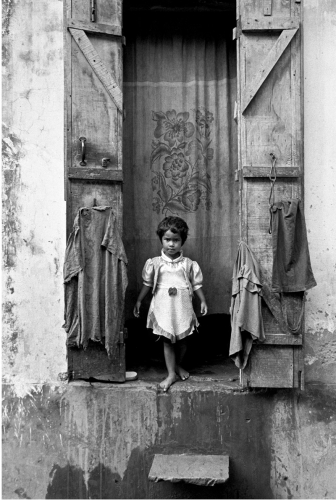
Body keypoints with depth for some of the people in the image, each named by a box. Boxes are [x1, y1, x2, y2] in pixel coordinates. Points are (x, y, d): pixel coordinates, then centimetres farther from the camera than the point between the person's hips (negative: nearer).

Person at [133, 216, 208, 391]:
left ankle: (178, 365, 36)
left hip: (182, 308, 1)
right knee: (167, 341, 2)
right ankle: (171, 374, 9)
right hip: (163, 308, -1)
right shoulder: (155, 263, -2)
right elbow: (147, 284, 7)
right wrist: (139, 301, 7)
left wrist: (203, 301, 0)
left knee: (182, 340, 13)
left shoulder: (188, 264, -1)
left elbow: (196, 284, 5)